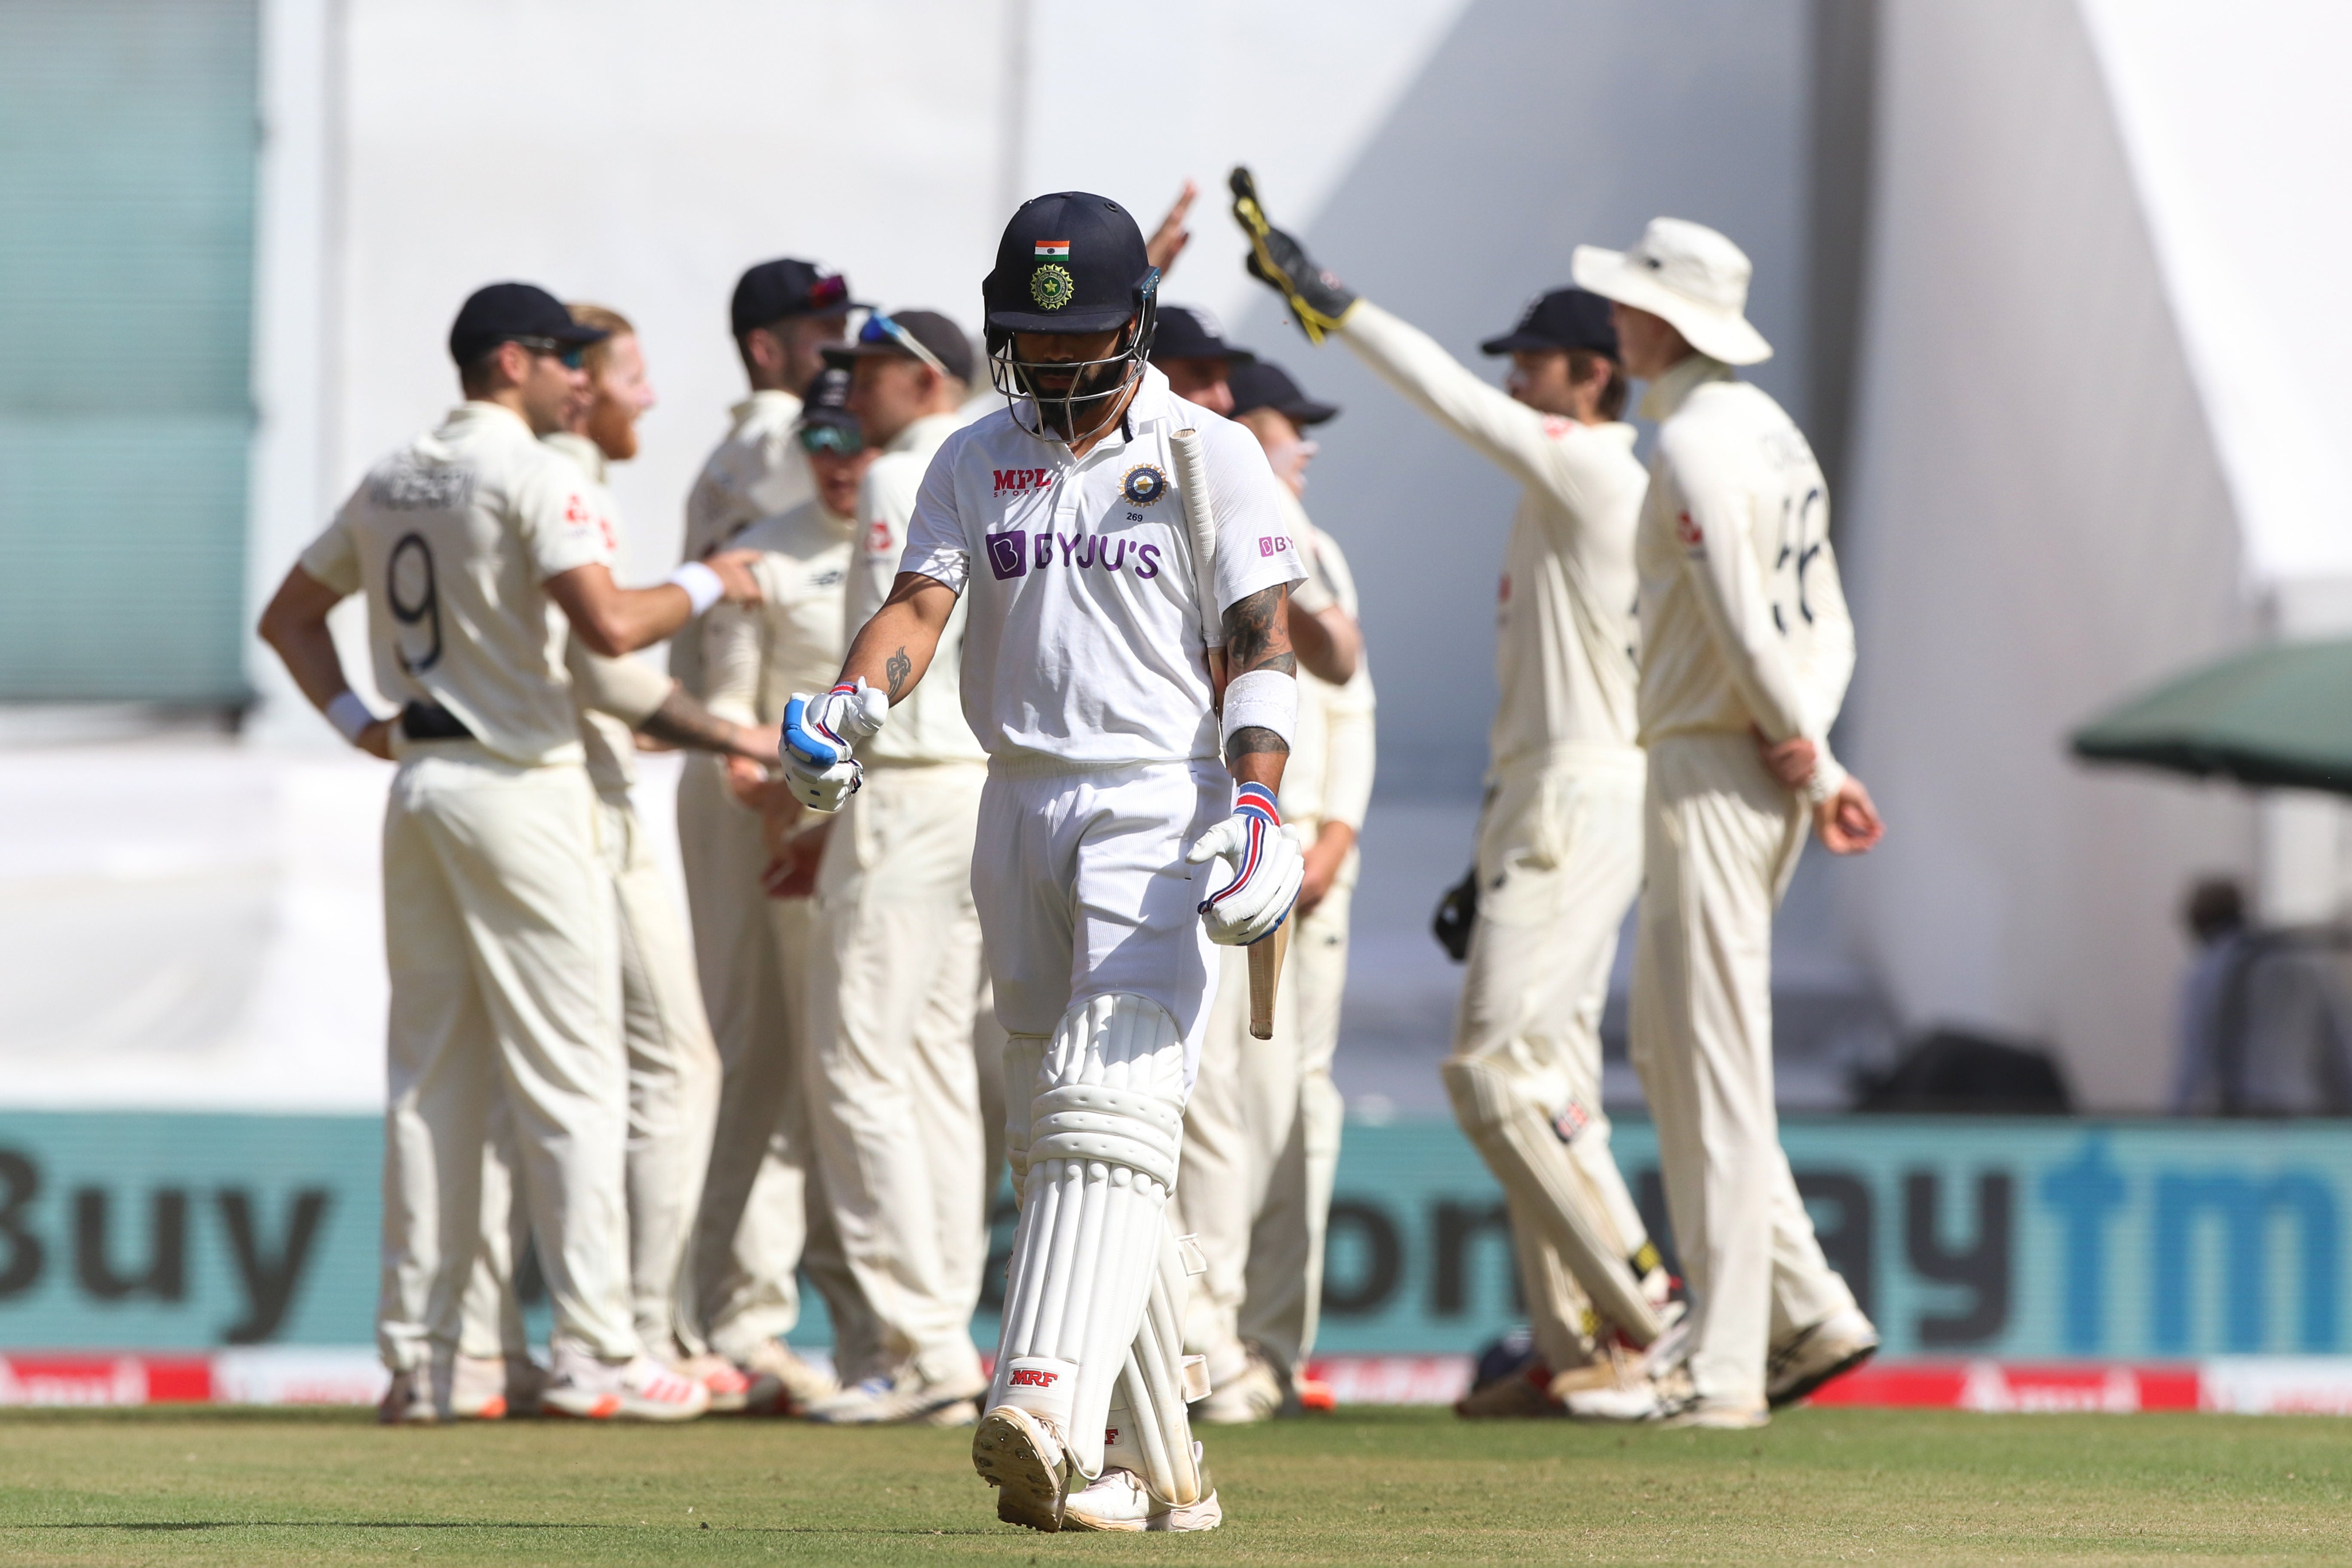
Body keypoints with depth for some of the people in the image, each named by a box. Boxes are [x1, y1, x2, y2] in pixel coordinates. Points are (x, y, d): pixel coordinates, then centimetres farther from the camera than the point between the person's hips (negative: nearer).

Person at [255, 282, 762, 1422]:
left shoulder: (390, 482, 13)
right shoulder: (534, 476, -11)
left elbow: (289, 617, 20)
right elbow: (608, 626, -22)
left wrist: (358, 722, 12)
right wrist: (706, 584, -6)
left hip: (418, 783, 8)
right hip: (521, 785, -8)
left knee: (432, 1079, 10)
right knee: (571, 1079, -4)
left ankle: (416, 1356, 8)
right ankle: (593, 1352, -7)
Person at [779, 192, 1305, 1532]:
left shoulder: (1213, 457, 1)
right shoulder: (976, 463, 13)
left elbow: (1261, 644, -4)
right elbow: (923, 602, 2)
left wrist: (1260, 805, -18)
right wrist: (853, 703, -20)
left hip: (1163, 803, -6)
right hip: (1022, 807, 6)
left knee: (1108, 1114, -18)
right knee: (1054, 1136, 5)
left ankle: (1047, 1409, -32)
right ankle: (1158, 1465, 10)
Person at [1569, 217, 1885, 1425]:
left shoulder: (1698, 444, -15)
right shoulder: (1773, 432, 17)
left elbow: (1744, 624, -20)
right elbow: (1827, 626, 17)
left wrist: (1817, 762, -11)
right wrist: (1809, 745, 3)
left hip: (1715, 770, -10)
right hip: (1765, 778, 10)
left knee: (1712, 1067, -7)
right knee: (1668, 1048, 16)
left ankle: (1724, 1369, -7)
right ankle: (1809, 1312, 14)